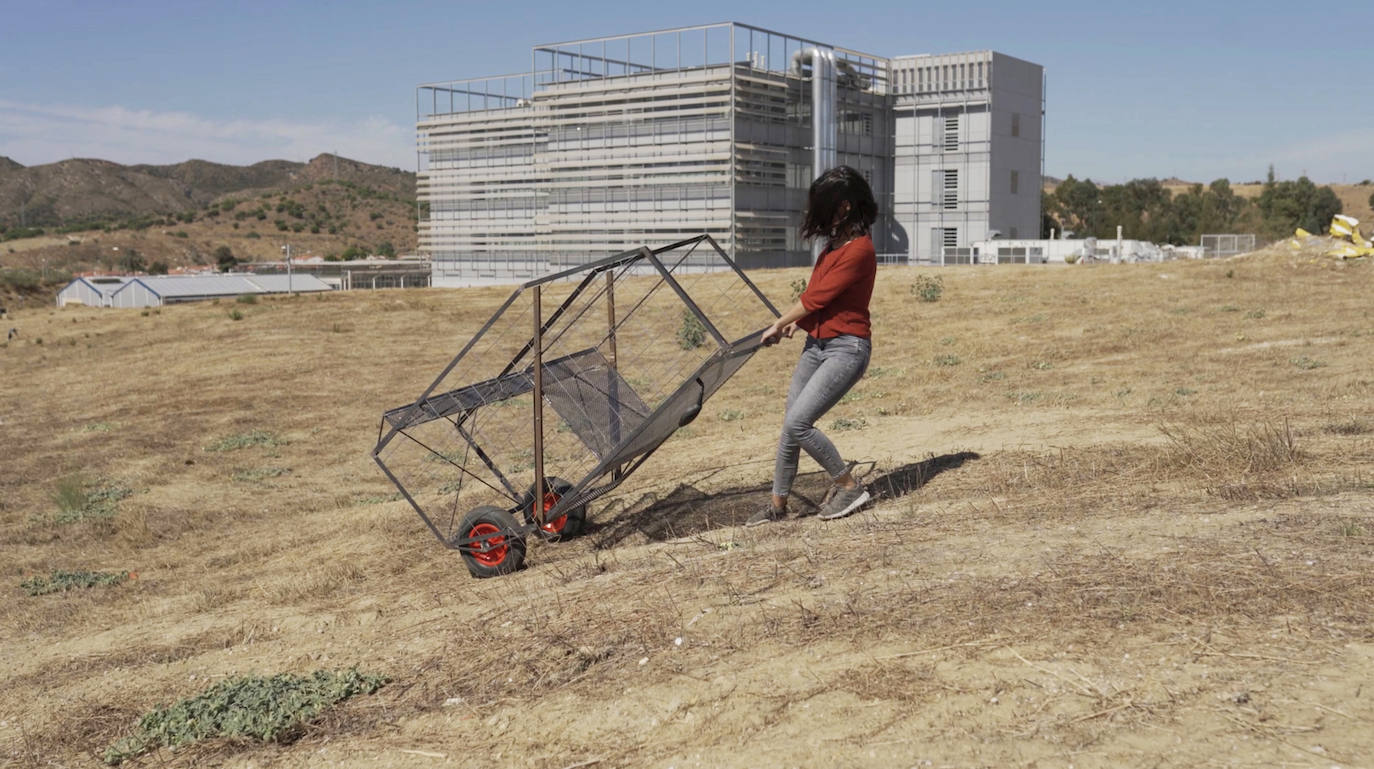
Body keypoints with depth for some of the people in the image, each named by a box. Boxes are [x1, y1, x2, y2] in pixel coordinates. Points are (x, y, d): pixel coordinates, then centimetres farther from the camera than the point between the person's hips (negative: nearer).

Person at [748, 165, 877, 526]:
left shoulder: (859, 250, -18)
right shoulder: (835, 243, 11)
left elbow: (815, 297, -15)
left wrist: (778, 327, -2)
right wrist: (796, 321, 4)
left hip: (846, 348, -9)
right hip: (815, 344, 9)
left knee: (798, 422, -16)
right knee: (791, 426, 7)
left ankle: (849, 487, 2)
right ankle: (778, 503, 19)